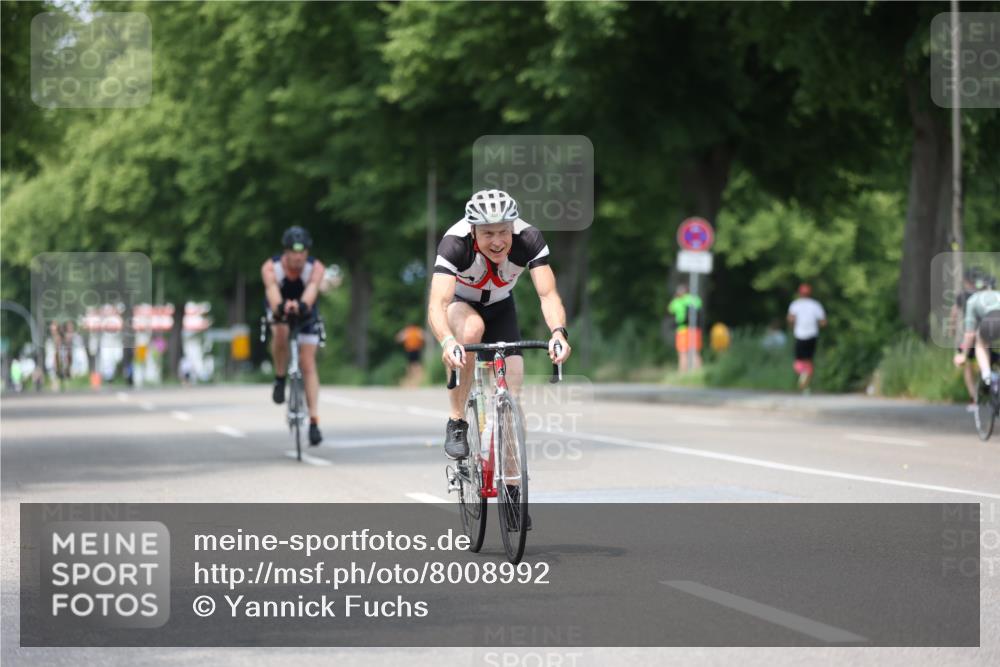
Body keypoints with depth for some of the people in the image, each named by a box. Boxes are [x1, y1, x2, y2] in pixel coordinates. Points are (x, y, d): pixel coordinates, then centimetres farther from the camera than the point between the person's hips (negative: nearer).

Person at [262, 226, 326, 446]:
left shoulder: (315, 268, -30)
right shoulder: (270, 268, -31)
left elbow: (312, 290, -48)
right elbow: (272, 292, -48)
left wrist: (301, 305, -71)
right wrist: (280, 307, -71)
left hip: (305, 311, 0)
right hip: (279, 310, 0)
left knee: (308, 364, -8)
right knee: (281, 333, -34)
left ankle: (314, 421, -7)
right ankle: (280, 379, -10)